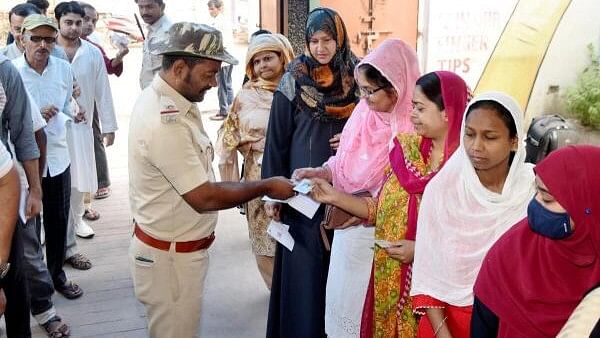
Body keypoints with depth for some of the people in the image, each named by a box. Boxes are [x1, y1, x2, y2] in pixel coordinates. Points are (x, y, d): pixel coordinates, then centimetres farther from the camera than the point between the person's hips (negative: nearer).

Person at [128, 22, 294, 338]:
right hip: (171, 257, -9)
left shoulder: (164, 99, 2)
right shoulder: (165, 123, -30)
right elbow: (204, 197, -26)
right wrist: (267, 187, -17)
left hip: (178, 247, 9)